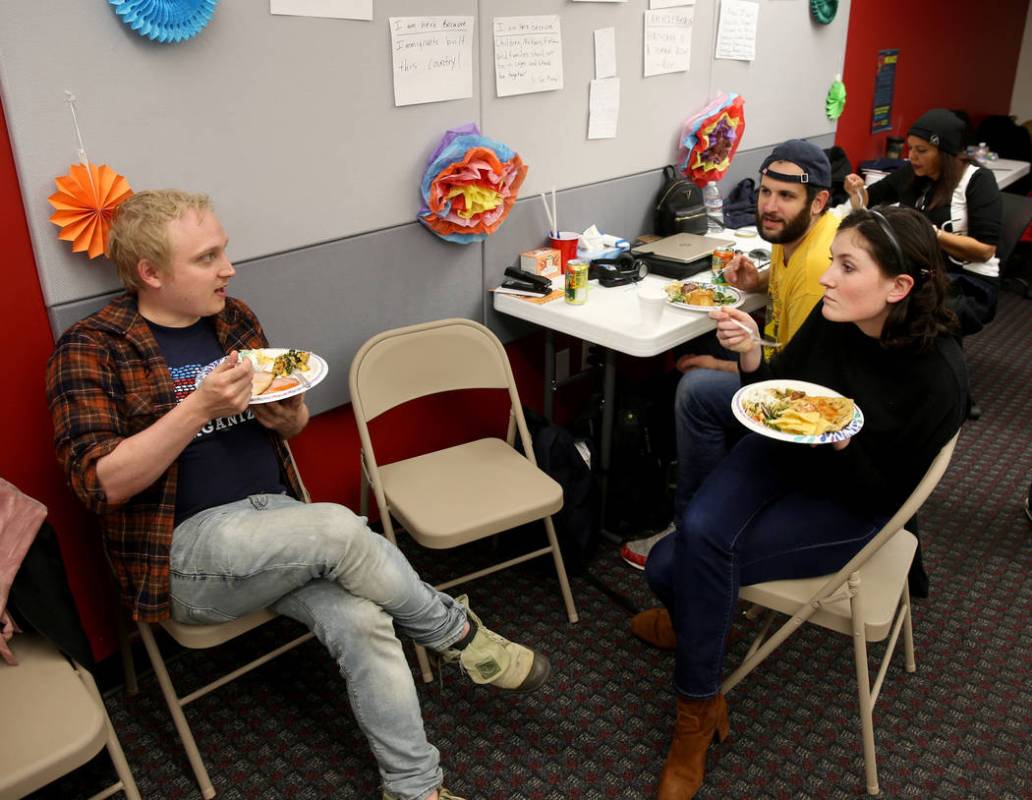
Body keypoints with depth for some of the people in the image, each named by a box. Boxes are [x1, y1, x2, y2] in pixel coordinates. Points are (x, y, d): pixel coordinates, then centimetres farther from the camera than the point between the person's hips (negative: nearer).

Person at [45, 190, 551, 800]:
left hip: (275, 516, 5)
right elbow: (102, 483, -16)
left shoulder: (234, 318, 9)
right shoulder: (90, 352, -7)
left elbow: (296, 422, 18)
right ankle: (458, 633, -5)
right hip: (185, 551, -5)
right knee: (340, 528, -29)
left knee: (361, 621, -22)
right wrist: (199, 407, -26)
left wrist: (289, 416, -7)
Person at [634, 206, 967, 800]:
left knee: (679, 564, -21)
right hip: (779, 456, 5)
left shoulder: (938, 373, -23)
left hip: (848, 506, -4)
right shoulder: (832, 318, -13)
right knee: (697, 532, -23)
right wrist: (751, 354, -18)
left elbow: (886, 494, -14)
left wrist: (842, 444, -33)